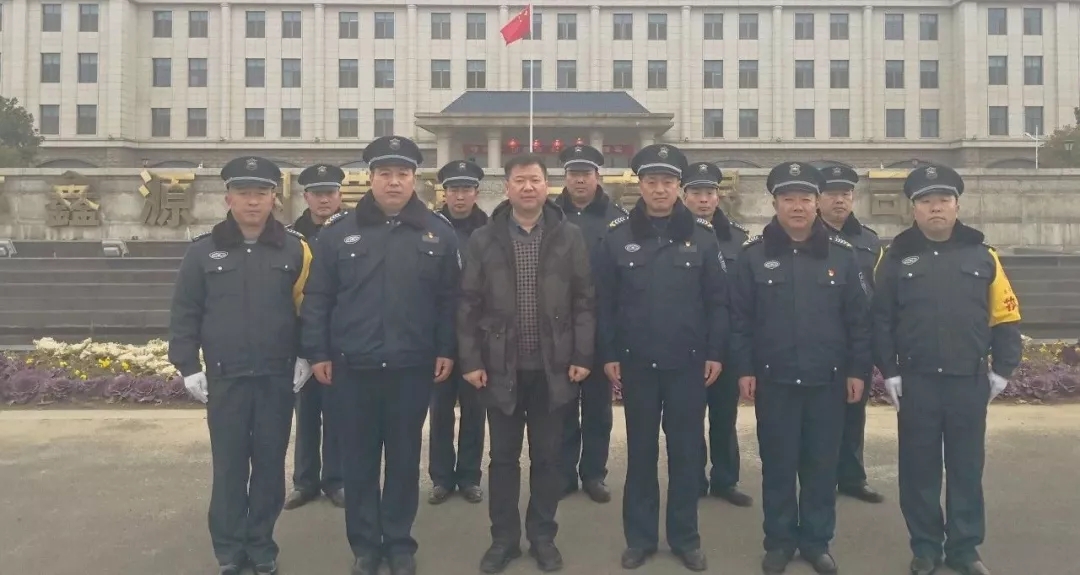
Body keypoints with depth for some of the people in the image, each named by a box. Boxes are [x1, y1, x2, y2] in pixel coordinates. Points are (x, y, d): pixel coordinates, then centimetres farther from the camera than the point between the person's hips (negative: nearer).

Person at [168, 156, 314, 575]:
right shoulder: (203, 250, 1)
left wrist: (306, 356, -1)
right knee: (229, 467, 7)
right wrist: (188, 367, 0)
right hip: (225, 379, 0)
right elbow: (184, 312, 3)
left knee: (270, 464, 10)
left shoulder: (295, 248, 1)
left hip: (278, 378, 0)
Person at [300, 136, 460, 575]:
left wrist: (446, 351, -2)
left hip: (412, 368, 0)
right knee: (358, 461, 10)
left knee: (405, 458, 11)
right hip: (352, 368, 0)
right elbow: (317, 299, 3)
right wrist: (317, 353, -2)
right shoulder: (338, 231, 1)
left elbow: (449, 300, 3)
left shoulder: (438, 233, 2)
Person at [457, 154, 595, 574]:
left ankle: (543, 536, 26)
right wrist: (471, 360, -5)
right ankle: (503, 538, 25)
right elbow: (469, 306, 1)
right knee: (503, 456, 10)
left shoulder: (570, 237, 1)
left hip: (553, 367, 0)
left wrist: (582, 356, -5)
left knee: (547, 456, 11)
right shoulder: (483, 239, 1)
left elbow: (584, 302, 1)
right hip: (501, 367, 0)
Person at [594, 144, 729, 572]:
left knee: (687, 451, 9)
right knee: (641, 451, 10)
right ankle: (640, 537, 22)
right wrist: (608, 355, -2)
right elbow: (604, 302, 1)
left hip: (688, 363, 0)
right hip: (636, 364, 0)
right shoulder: (618, 236, 0)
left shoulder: (702, 235, 0)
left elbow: (718, 301, 2)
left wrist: (715, 353, -3)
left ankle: (685, 537, 23)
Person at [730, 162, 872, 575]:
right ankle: (779, 540, 23)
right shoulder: (753, 254, -2)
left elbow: (859, 318, 4)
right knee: (777, 463, 8)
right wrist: (744, 369, -4)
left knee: (822, 464, 10)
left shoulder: (842, 254, 1)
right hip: (773, 380, -1)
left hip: (827, 380, 1)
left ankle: (817, 541, 26)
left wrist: (858, 370, 1)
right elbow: (740, 317, -1)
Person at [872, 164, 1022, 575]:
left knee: (967, 466, 10)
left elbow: (1006, 316, 6)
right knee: (918, 466, 7)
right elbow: (881, 319, 1)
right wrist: (889, 372, -3)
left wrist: (1002, 370, 1)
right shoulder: (896, 257, 0)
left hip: (969, 381, 1)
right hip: (916, 382, -1)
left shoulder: (982, 255, 3)